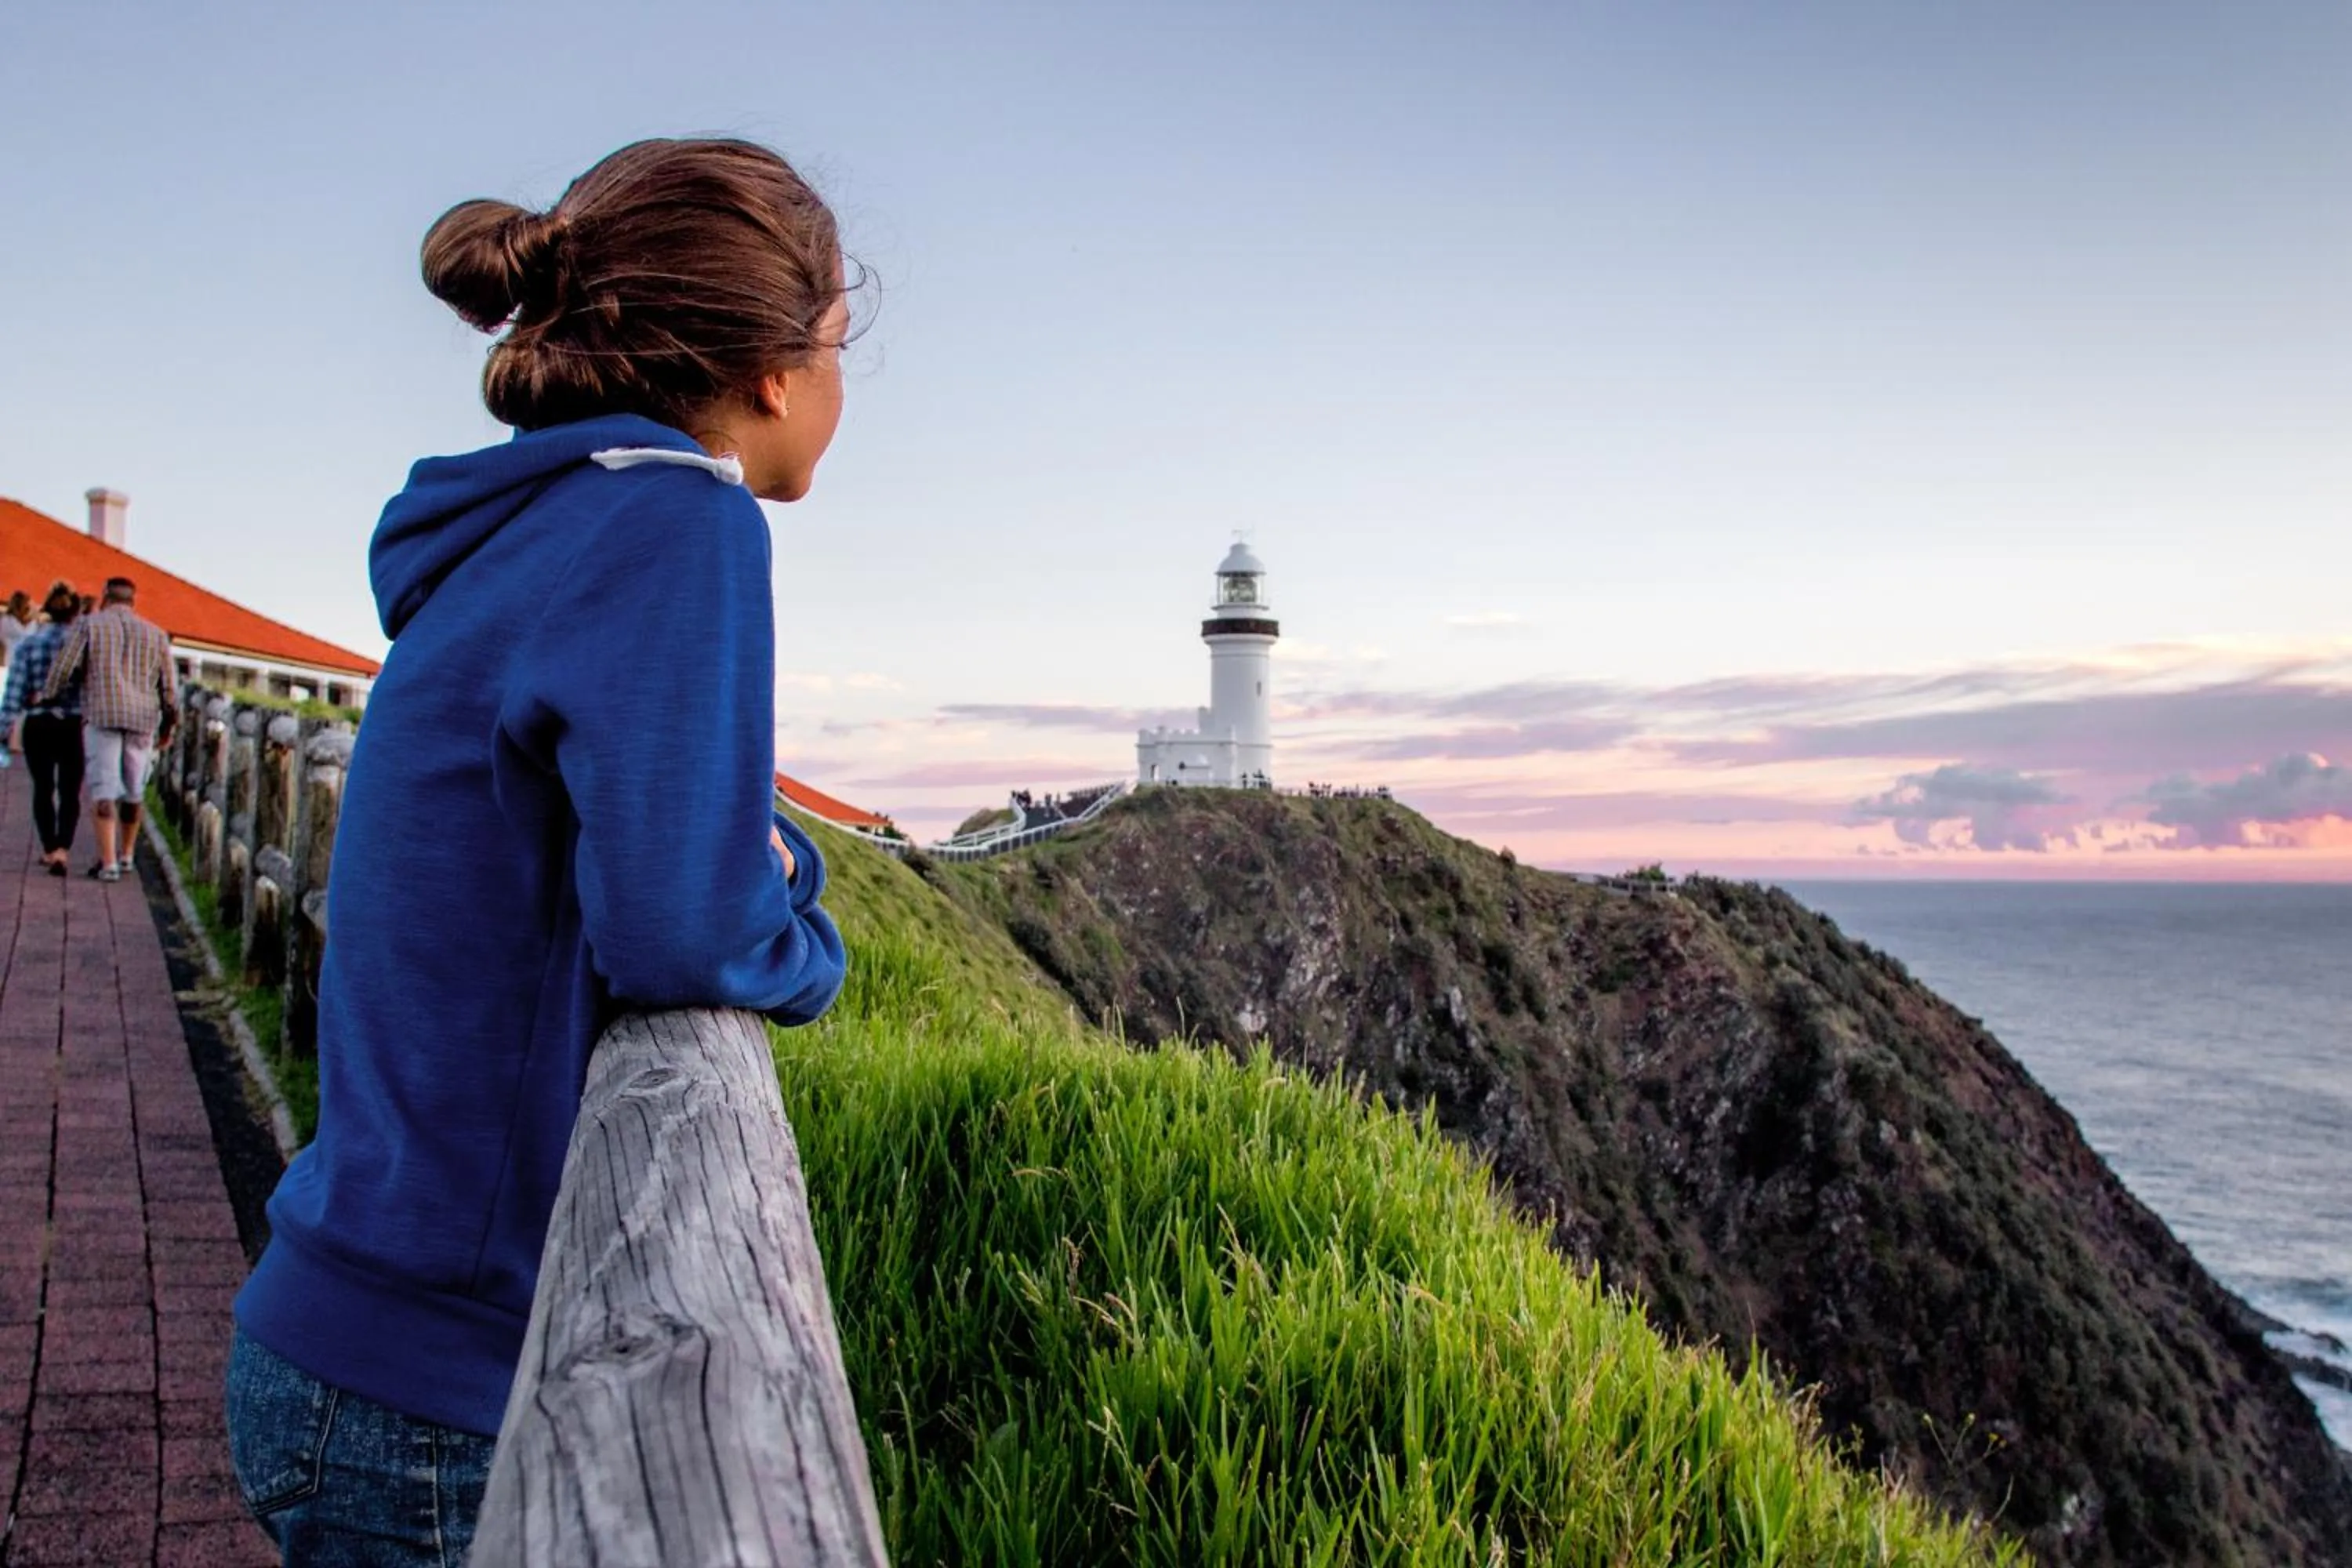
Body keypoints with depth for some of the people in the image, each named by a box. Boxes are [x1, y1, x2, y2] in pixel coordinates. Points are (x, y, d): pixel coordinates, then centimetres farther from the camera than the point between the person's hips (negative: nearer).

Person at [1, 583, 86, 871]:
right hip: (74, 725, -2)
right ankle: (62, 850, -13)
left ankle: (49, 850, 24)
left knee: (43, 789, 17)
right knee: (70, 793, 4)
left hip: (37, 725, 2)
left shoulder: (28, 644, -2)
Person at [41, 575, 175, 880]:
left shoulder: (88, 624, 5)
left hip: (101, 715, -3)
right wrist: (167, 725, 21)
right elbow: (168, 685, 12)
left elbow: (64, 668, -2)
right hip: (143, 719, 3)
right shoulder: (155, 634, 12)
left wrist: (47, 696, 15)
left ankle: (108, 863, -12)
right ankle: (126, 855, 27)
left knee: (104, 790, -5)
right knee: (133, 790, 15)